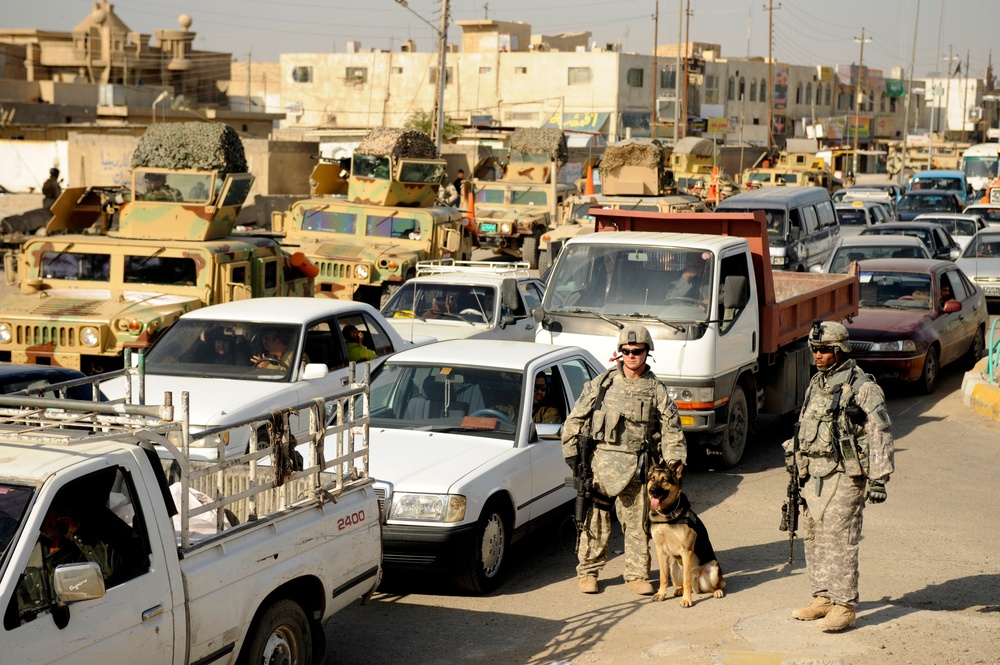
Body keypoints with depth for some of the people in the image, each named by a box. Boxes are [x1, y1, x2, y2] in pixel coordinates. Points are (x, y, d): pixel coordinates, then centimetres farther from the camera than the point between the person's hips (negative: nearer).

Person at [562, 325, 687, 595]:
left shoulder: (656, 390, 6)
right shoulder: (602, 383, 6)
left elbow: (672, 432, 6)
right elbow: (575, 420, 9)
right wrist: (572, 453, 2)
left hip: (636, 466, 0)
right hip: (600, 461, 0)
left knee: (637, 522, 3)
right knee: (594, 521, 3)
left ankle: (637, 574, 14)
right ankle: (588, 571, 15)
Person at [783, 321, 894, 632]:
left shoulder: (862, 386, -10)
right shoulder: (816, 384, 15)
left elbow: (881, 433, -12)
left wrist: (878, 479, -17)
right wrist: (796, 464, 24)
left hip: (843, 477, -8)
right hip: (812, 475, 8)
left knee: (840, 541, -9)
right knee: (814, 539, 11)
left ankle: (844, 606, -4)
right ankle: (823, 598, 21)